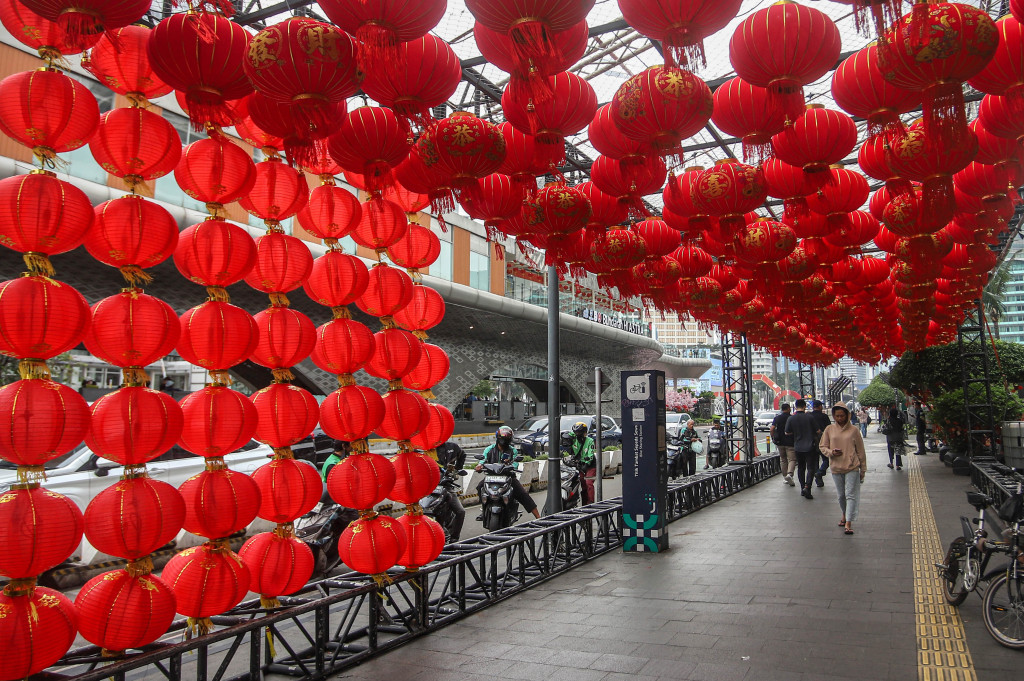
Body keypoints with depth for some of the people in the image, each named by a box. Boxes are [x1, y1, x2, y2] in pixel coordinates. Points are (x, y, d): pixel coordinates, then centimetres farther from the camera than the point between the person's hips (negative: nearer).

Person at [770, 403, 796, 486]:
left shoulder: (777, 418, 1)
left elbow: (771, 429, -9)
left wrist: (773, 438, 4)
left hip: (780, 442, 3)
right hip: (790, 442, -3)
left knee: (783, 459, 15)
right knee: (792, 459, -1)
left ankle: (785, 477, 20)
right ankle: (789, 474, -24)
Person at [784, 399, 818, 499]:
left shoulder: (791, 418, -3)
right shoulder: (809, 417, -9)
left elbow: (787, 432, 4)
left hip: (798, 447, 3)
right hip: (809, 446, -3)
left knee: (800, 468, 16)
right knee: (810, 468, 0)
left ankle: (802, 488, 19)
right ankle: (807, 487, -18)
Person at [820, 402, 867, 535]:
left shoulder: (853, 430, 0)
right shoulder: (829, 430, 5)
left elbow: (860, 451, 5)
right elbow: (823, 447, 10)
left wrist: (863, 469, 6)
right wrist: (831, 452, -12)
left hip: (852, 468, -3)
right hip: (836, 468, 3)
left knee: (850, 495, -8)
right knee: (841, 495, 14)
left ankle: (848, 523, -11)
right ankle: (845, 515, 36)